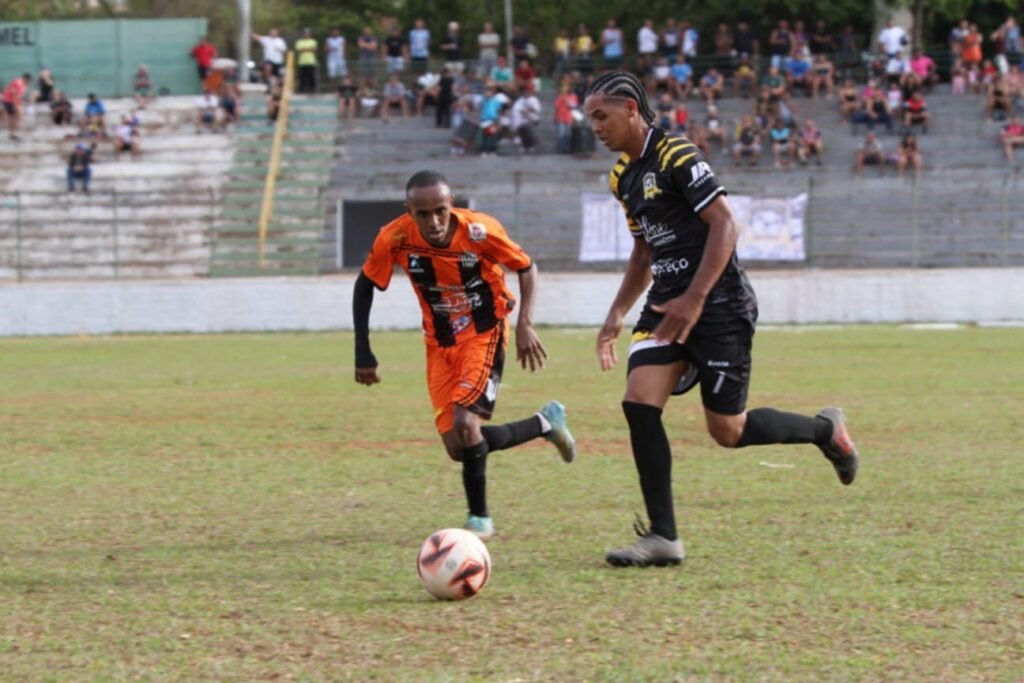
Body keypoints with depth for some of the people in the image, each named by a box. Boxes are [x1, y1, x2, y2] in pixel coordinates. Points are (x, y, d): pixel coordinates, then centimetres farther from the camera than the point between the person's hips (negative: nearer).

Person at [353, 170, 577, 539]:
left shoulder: (480, 230, -24)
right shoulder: (395, 239, -19)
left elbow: (526, 267, -8)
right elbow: (365, 286, -1)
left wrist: (525, 324, -21)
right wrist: (363, 352, -4)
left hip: (484, 335, -4)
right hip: (440, 344, 4)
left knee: (465, 422, -24)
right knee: (459, 448, 1)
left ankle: (479, 518, -5)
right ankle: (546, 423, 25)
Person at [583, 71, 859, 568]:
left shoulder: (677, 157, -14)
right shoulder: (623, 176, 14)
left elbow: (725, 225, -20)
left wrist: (694, 299, -25)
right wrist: (617, 315, 20)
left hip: (719, 305, -8)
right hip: (667, 303, 8)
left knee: (727, 430, -4)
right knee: (639, 403, -10)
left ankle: (825, 430, 23)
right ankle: (663, 537, -6)